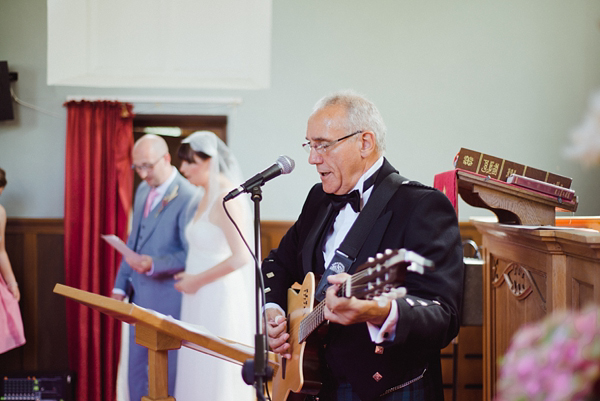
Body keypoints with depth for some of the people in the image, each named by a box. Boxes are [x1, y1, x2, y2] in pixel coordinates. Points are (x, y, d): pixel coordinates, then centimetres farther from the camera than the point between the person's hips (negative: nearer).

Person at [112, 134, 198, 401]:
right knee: (137, 367, 13)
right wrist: (121, 286, 17)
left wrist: (154, 265, -27)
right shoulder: (143, 190, 12)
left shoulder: (188, 197, -15)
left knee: (166, 371, -1)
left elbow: (191, 254, -15)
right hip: (140, 295, 8)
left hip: (167, 299, -8)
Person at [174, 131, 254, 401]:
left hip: (219, 300, -9)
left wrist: (196, 280, -15)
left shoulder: (225, 200, -15)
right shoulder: (207, 198, 14)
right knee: (196, 377, 10)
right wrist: (188, 276, 10)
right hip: (201, 301, 9)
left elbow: (241, 256, -22)